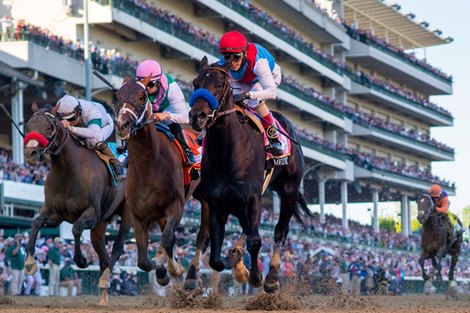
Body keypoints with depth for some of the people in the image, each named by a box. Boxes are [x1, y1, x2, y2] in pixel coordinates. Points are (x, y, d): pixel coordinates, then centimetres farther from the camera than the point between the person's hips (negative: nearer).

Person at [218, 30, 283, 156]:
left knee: (255, 101, -32)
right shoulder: (223, 65, -33)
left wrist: (246, 95, -66)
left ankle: (274, 137, -21)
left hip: (269, 76, -5)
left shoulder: (257, 62, -46)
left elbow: (271, 92, -52)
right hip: (244, 81, 5)